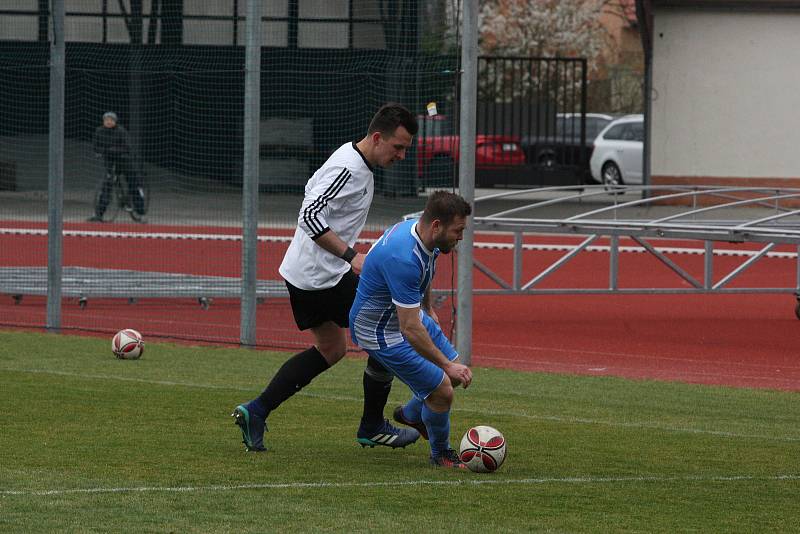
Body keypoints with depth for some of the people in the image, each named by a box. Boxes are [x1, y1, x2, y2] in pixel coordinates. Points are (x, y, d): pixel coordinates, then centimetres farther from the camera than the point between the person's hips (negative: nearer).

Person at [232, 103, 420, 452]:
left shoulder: (351, 158, 10)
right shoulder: (348, 169, -22)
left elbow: (312, 188, 24)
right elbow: (309, 216, -29)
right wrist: (350, 255, -29)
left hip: (302, 275, 10)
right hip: (325, 277, -10)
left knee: (330, 350, 20)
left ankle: (256, 412, 10)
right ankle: (372, 428, 13)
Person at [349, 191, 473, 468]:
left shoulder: (419, 230, -9)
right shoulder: (403, 258, -38)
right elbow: (410, 330, -35)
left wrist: (428, 309, 31)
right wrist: (447, 365, -29)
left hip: (412, 314, 10)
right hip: (382, 332, -10)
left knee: (454, 374, 17)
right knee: (442, 390, -9)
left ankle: (411, 414, 43)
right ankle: (441, 454, 17)